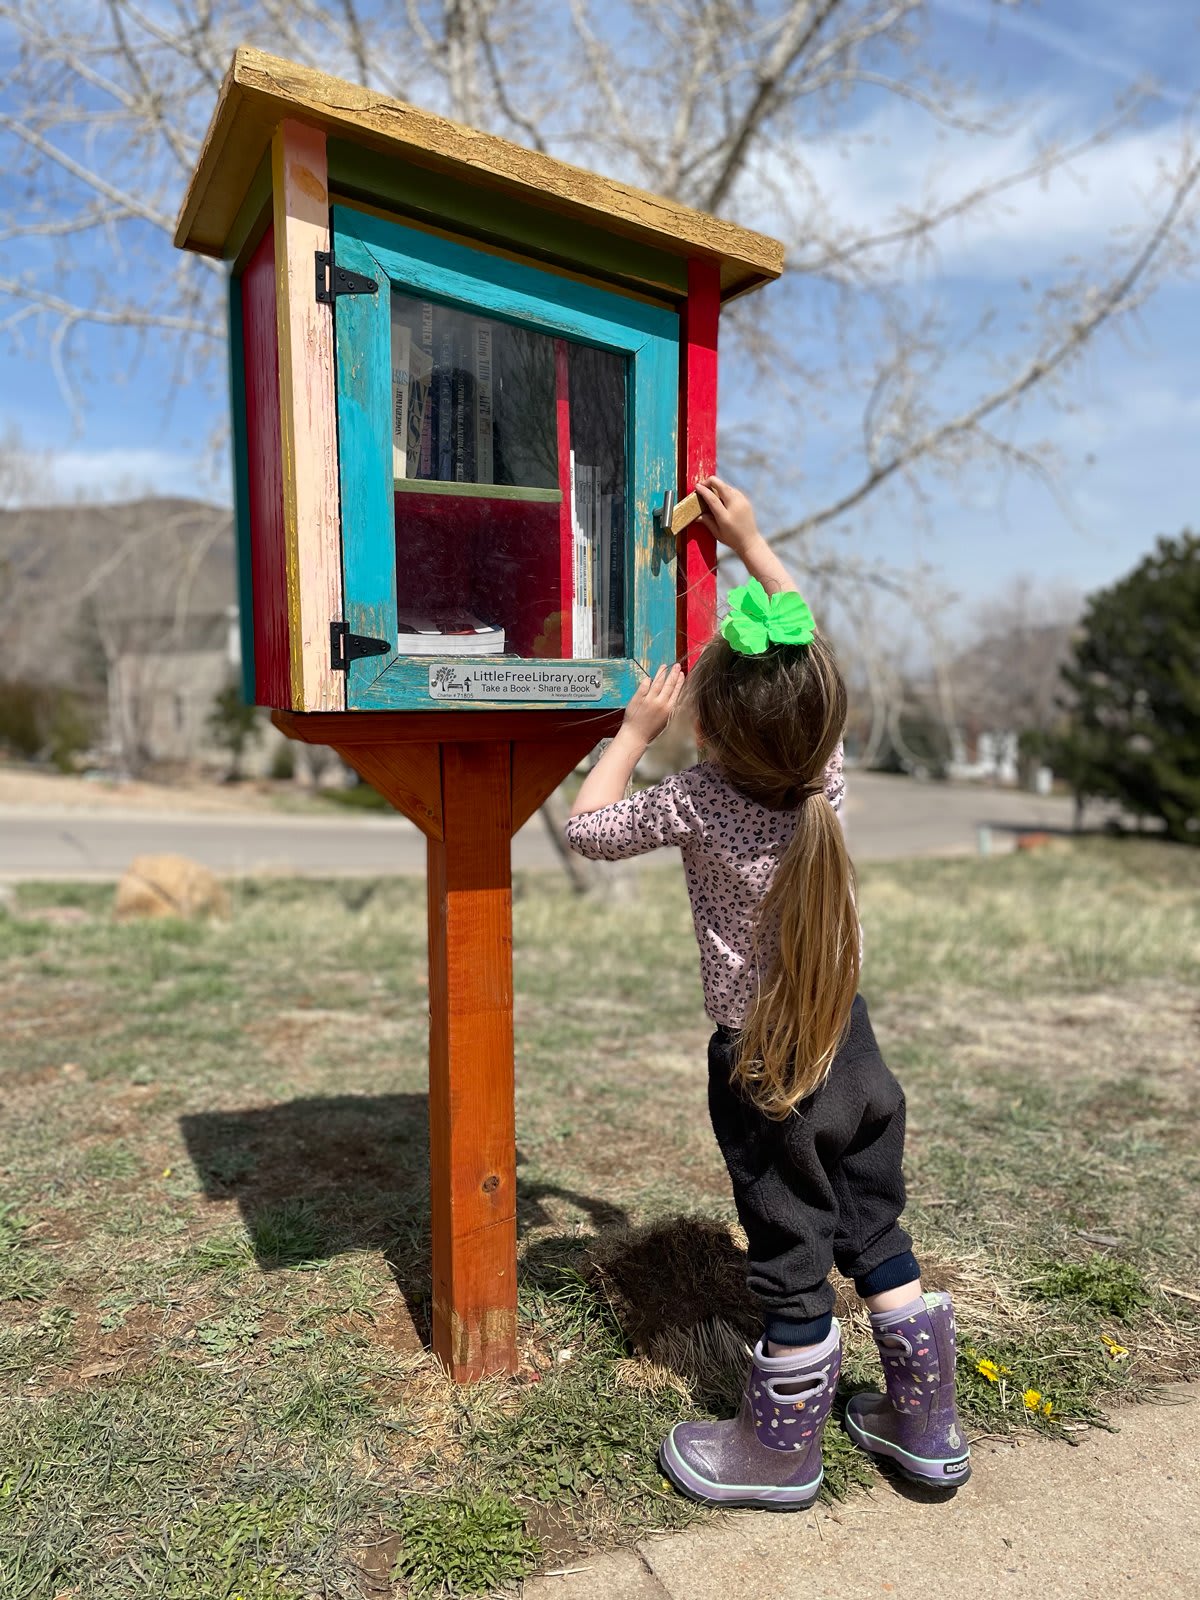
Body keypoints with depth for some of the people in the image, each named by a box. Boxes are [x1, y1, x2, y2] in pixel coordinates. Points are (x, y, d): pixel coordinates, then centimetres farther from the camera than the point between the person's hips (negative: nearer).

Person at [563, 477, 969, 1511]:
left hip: (762, 1066, -5)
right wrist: (752, 544, 13)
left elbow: (589, 829, -6)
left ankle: (781, 1451, 30)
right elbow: (805, 644, 8)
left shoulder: (696, 804, -22)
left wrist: (635, 731, 1)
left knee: (791, 1261, 9)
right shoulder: (827, 771, -8)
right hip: (851, 1040, 5)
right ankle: (926, 1425, 34)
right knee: (878, 1236, 19)